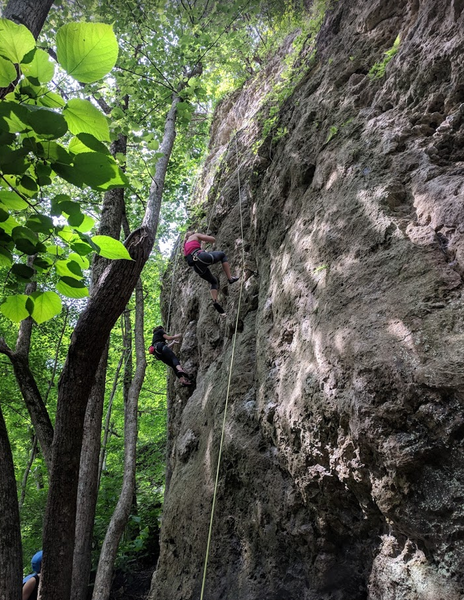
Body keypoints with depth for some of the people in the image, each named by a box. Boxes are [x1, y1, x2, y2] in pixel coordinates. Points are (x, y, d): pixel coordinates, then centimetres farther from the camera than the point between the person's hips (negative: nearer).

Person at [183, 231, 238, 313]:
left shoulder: (186, 245, 34)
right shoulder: (195, 235, 17)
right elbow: (213, 239, 10)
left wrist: (202, 245, 53)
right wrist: (206, 241, 31)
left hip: (197, 268, 6)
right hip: (201, 257, -6)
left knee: (214, 282, 24)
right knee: (222, 255, 20)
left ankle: (214, 300, 0)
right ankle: (230, 278, 9)